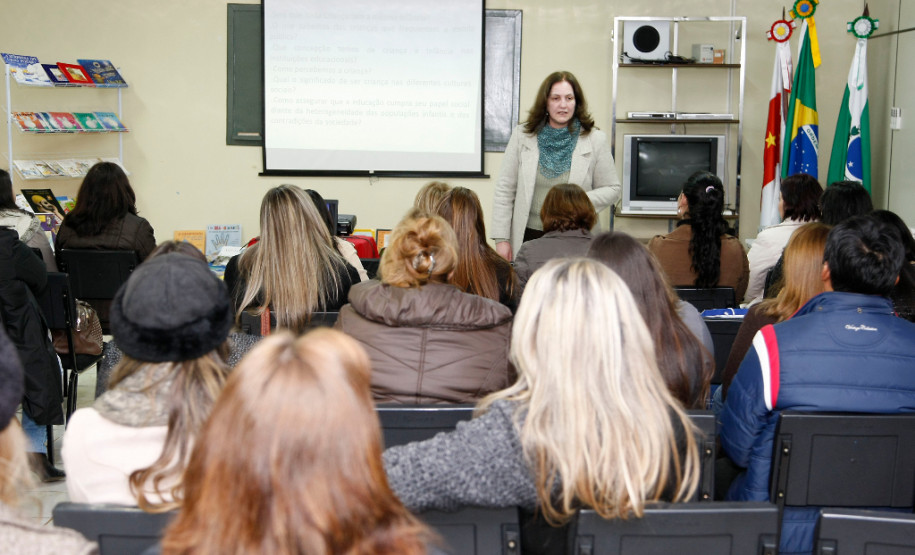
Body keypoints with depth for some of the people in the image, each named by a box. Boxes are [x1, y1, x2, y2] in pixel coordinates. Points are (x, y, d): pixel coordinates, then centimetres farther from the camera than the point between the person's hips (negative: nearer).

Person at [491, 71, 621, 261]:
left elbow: (612, 189, 7)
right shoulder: (522, 136, 7)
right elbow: (505, 190, 6)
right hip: (529, 237, 1)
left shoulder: (596, 140, 4)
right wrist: (501, 239, 1)